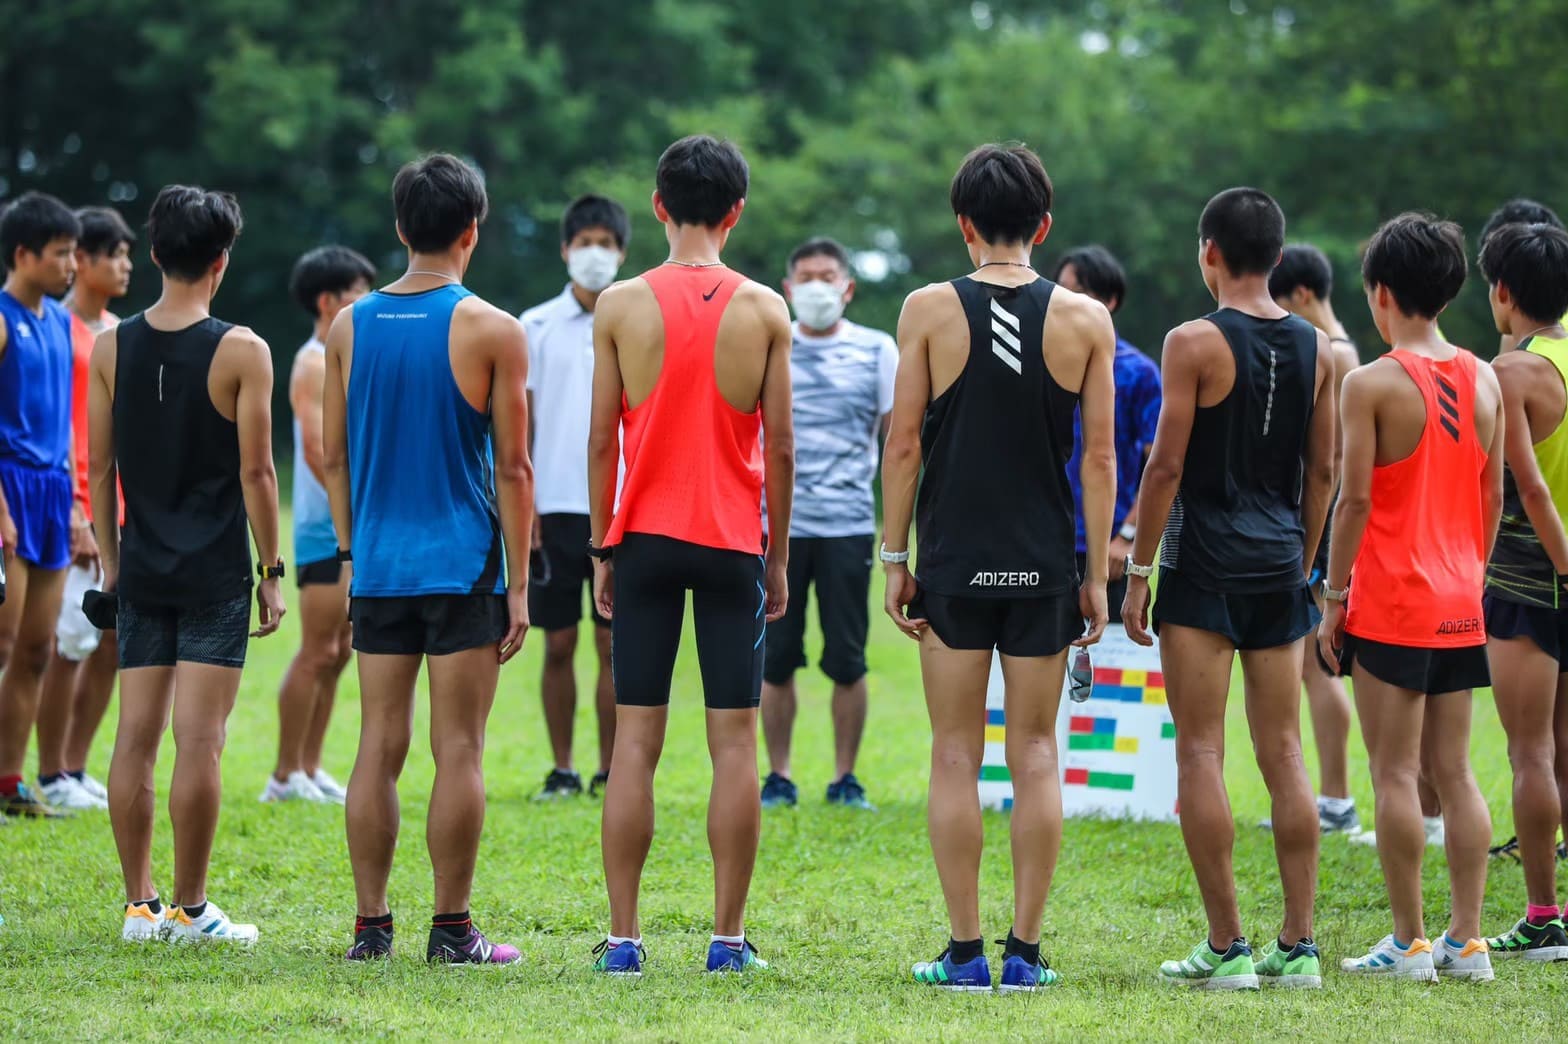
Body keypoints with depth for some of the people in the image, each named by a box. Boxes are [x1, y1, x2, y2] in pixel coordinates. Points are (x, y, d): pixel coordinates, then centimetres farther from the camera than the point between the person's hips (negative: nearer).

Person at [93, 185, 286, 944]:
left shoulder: (111, 347, 3)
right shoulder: (242, 352, -8)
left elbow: (99, 466, 7)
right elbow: (255, 470, -8)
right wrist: (270, 570, 0)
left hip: (143, 569, 4)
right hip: (215, 572, -4)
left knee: (136, 736, 6)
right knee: (199, 740, -3)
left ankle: (140, 905, 10)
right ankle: (188, 908, -1)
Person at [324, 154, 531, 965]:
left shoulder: (349, 326, 6)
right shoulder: (492, 331, -6)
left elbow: (333, 455, 9)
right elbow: (511, 467, -6)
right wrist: (518, 584, -2)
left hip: (379, 564, 4)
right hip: (463, 564, -4)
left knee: (379, 746, 7)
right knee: (458, 749, -1)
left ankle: (370, 926, 8)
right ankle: (451, 929, 0)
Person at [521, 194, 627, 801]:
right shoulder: (536, 328, 5)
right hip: (555, 507, 0)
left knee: (615, 645, 1)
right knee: (558, 645, 2)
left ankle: (609, 773, 8)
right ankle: (561, 770, 10)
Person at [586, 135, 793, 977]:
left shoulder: (621, 305, -2)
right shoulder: (764, 311, -1)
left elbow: (601, 440, 0)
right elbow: (780, 448, 0)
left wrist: (602, 549, 8)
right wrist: (779, 558, 9)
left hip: (644, 537, 0)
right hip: (732, 544, 0)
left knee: (635, 740, 3)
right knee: (734, 740, 3)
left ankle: (623, 938, 2)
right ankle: (728, 937, 2)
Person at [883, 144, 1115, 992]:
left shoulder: (928, 311, -3)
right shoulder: (1085, 321, 0)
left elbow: (904, 444, -3)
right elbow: (1099, 457, 0)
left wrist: (896, 558, 4)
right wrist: (1096, 576, 6)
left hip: (954, 562, -1)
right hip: (1043, 566, 1)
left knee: (956, 754, 4)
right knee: (1035, 754, 7)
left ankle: (964, 952, 2)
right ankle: (1025, 950, 5)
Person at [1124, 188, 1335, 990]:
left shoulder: (1195, 343, -10)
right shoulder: (1316, 350, 7)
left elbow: (1167, 464, -11)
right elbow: (1323, 470, 12)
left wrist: (1138, 573, -5)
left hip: (1205, 565, -5)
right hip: (1279, 566, 6)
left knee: (1200, 751, -2)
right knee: (1283, 752, 8)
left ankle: (1225, 947, -4)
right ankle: (1297, 946, 8)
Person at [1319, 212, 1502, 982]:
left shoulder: (1372, 384, -10)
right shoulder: (1483, 381, 7)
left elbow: (1356, 500, -12)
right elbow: (1493, 495, 12)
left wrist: (1332, 597, -6)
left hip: (1391, 603, -6)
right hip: (1460, 604, 6)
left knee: (1396, 775, -1)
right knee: (1453, 772, 10)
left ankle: (1408, 943, -1)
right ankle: (1466, 940, 9)